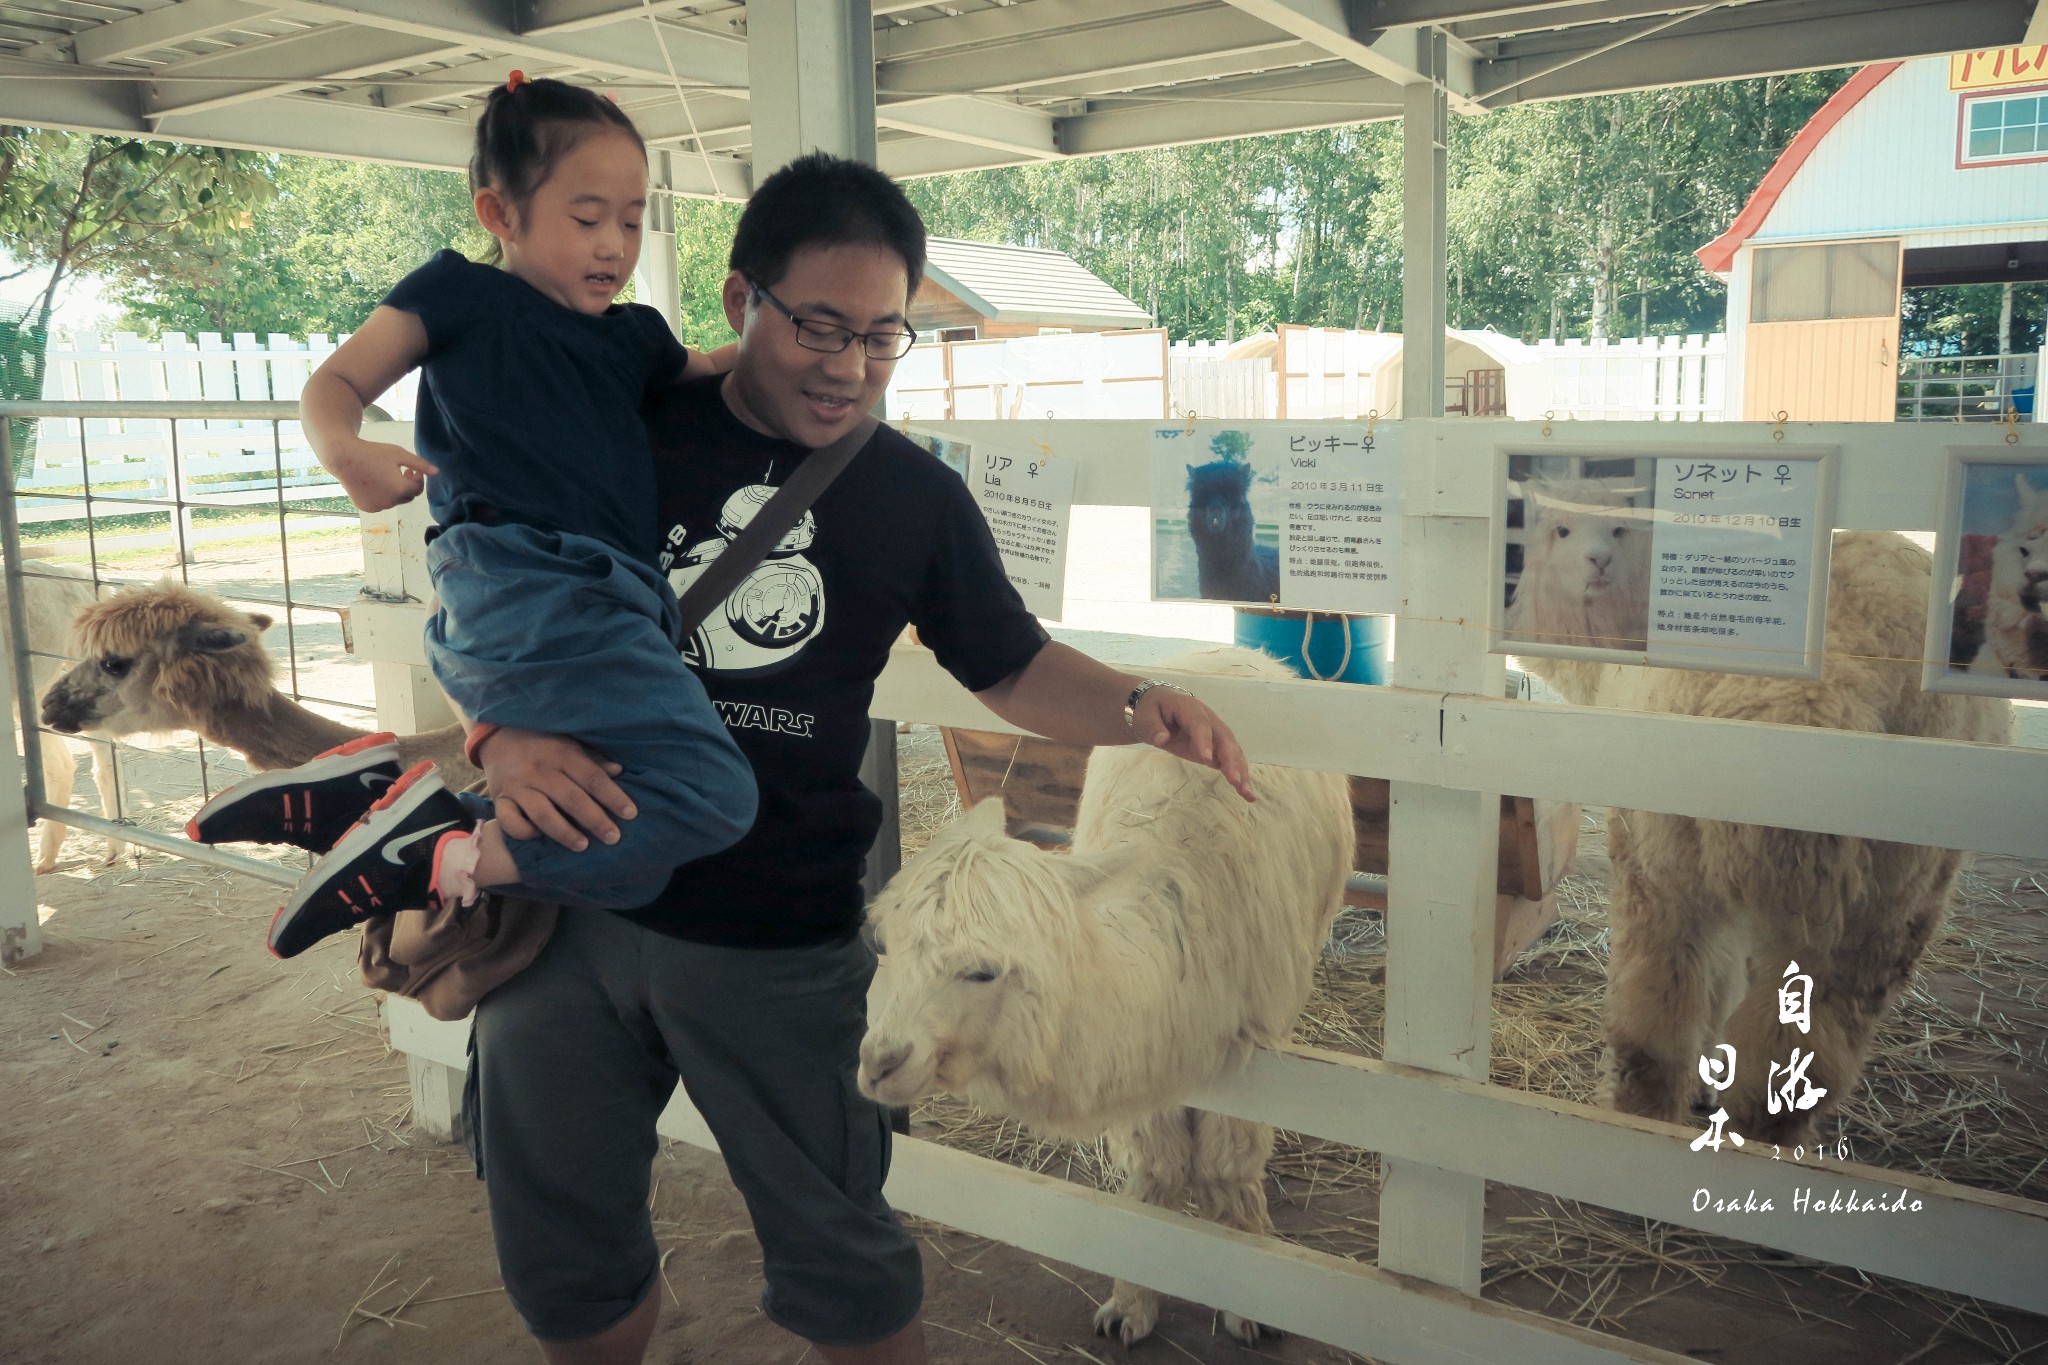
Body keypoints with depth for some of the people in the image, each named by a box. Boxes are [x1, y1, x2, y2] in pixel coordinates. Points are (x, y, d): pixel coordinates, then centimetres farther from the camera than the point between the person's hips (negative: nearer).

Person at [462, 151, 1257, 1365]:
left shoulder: (915, 499, -1)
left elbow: (1013, 671, 7)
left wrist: (1137, 706, -13)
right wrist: (504, 734, -18)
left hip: (781, 949, -1)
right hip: (571, 908, 2)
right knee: (565, 1266, 20)